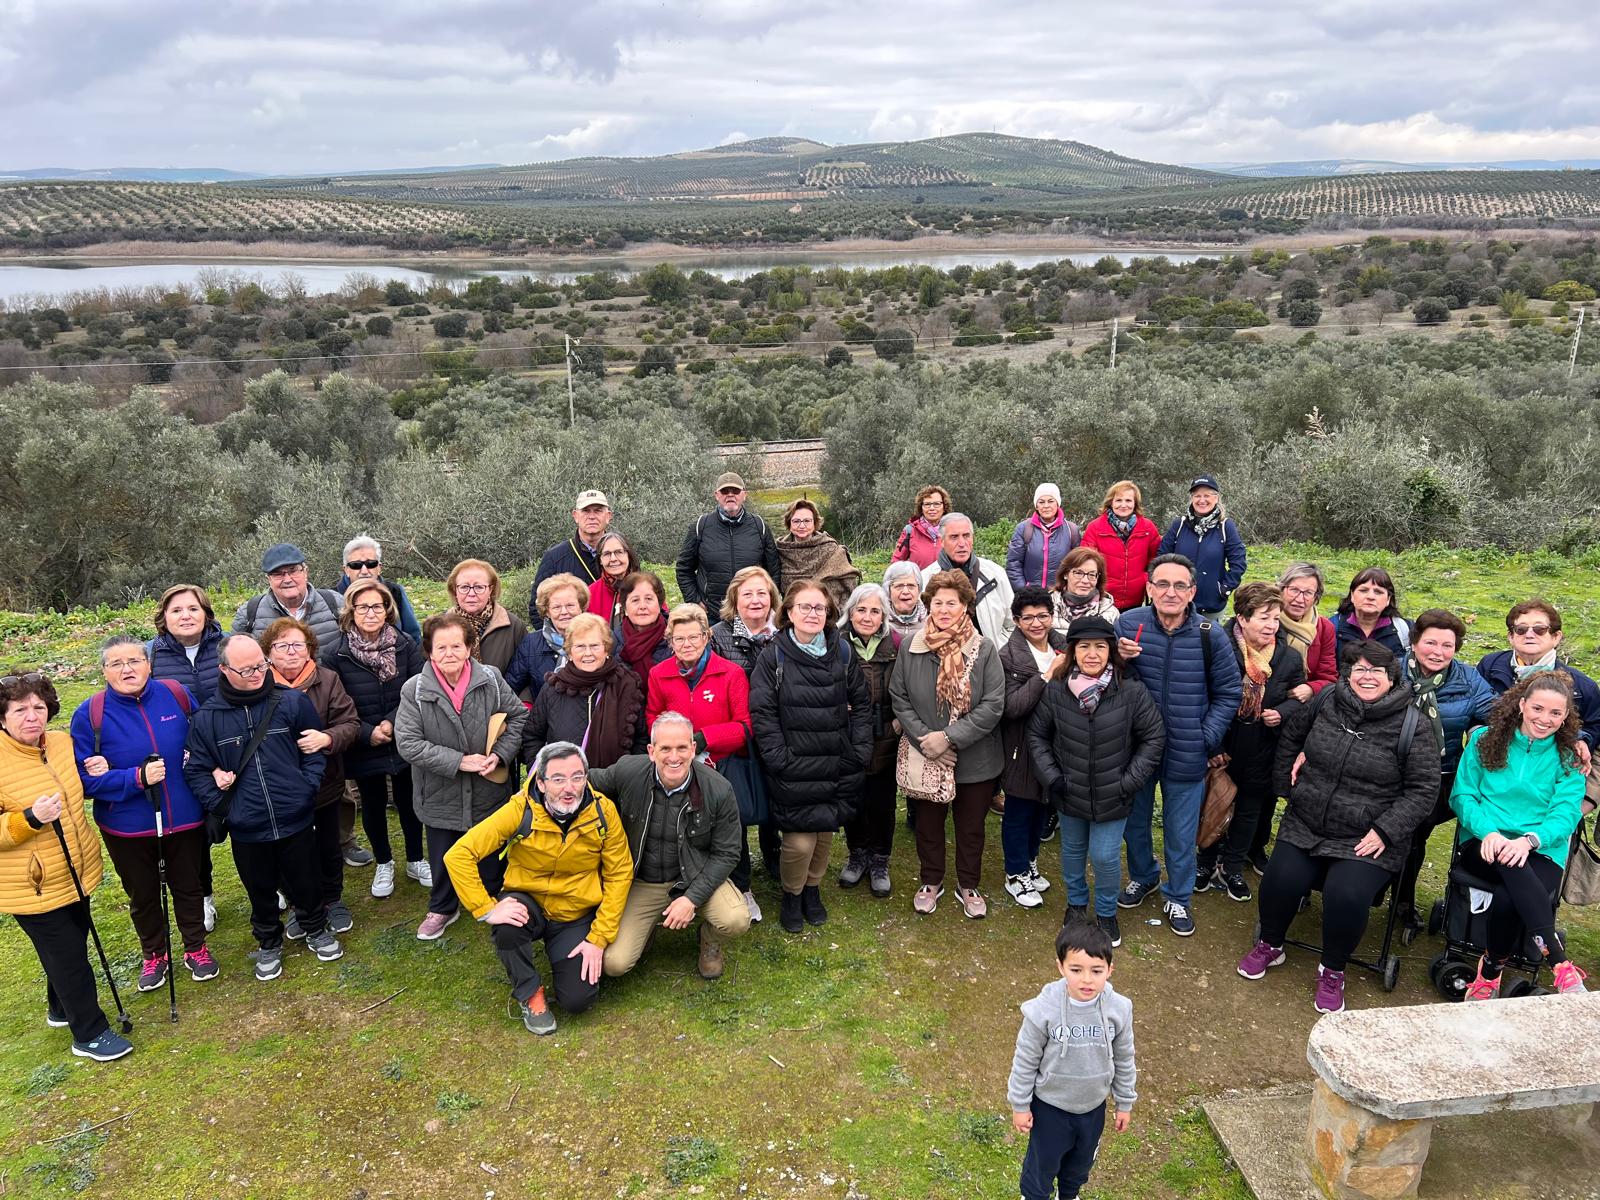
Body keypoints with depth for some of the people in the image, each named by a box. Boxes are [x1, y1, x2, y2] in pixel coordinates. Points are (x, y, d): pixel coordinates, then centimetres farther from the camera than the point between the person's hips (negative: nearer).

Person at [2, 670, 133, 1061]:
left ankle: (61, 1009, 47)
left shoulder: (62, 742, -2)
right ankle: (90, 1033, 19)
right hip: (33, 887, -7)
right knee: (68, 956, 2)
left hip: (77, 872, 7)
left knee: (74, 945, 23)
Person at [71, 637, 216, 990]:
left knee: (188, 887, 19)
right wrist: (137, 777, -27)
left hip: (184, 819, 1)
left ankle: (196, 948, 42)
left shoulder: (177, 695, -10)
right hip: (127, 828, -1)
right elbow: (85, 778, -15)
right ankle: (153, 955, 44)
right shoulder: (90, 714, -14)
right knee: (142, 895, 20)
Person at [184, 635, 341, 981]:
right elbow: (195, 769, 2)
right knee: (260, 892, 18)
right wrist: (220, 804, -7)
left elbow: (315, 750, 1)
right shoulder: (206, 718, -5)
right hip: (246, 829, 1)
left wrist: (306, 789, -7)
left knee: (305, 884, 16)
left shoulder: (292, 702, -7)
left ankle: (316, 930, 41)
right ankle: (269, 944, 41)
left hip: (295, 822, 0)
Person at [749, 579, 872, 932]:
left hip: (836, 766, 4)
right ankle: (791, 894, 22)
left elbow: (861, 704, 10)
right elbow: (762, 712, -7)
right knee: (800, 840, -6)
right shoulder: (773, 656, -5)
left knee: (825, 832, 13)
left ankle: (813, 889, 38)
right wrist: (778, 758, -13)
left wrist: (860, 750, 2)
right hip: (793, 769, -3)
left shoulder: (843, 654, 5)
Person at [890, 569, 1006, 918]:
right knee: (928, 823, 18)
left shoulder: (984, 650, -11)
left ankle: (968, 886, 37)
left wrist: (950, 737, -20)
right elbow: (899, 699, -5)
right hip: (925, 759, 1)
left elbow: (993, 705, -15)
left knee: (971, 827, 16)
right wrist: (925, 739, -16)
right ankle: (931, 881, 40)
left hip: (975, 761, -1)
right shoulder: (911, 649, -6)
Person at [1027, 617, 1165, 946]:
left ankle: (1106, 912, 33)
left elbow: (1154, 737, -7)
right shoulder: (1055, 690, -14)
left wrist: (1130, 781, -10)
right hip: (1069, 793, 2)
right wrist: (1051, 776, -6)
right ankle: (1076, 904, 46)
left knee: (1105, 857, 5)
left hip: (1112, 796, -2)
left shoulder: (1131, 691, -18)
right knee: (1072, 850, 21)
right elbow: (1037, 735, 1)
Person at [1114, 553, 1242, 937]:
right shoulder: (1128, 623, -10)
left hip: (1186, 755, -1)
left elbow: (1228, 693, 2)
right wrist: (1117, 658, -20)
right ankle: (1142, 876, 48)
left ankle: (1178, 897, 36)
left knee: (1181, 834, 12)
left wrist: (1207, 739, -6)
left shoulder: (1210, 635, -10)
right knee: (1134, 822, 21)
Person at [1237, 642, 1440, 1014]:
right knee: (1280, 881, -17)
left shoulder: (1414, 727, -6)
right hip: (1305, 826, 3)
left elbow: (1423, 789, -6)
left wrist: (1385, 831, -14)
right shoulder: (1326, 703, 2)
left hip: (1366, 840, -3)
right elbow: (1290, 737, 20)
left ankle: (1333, 970, 3)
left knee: (1346, 896, -25)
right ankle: (1269, 946, 14)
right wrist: (1286, 785, 13)